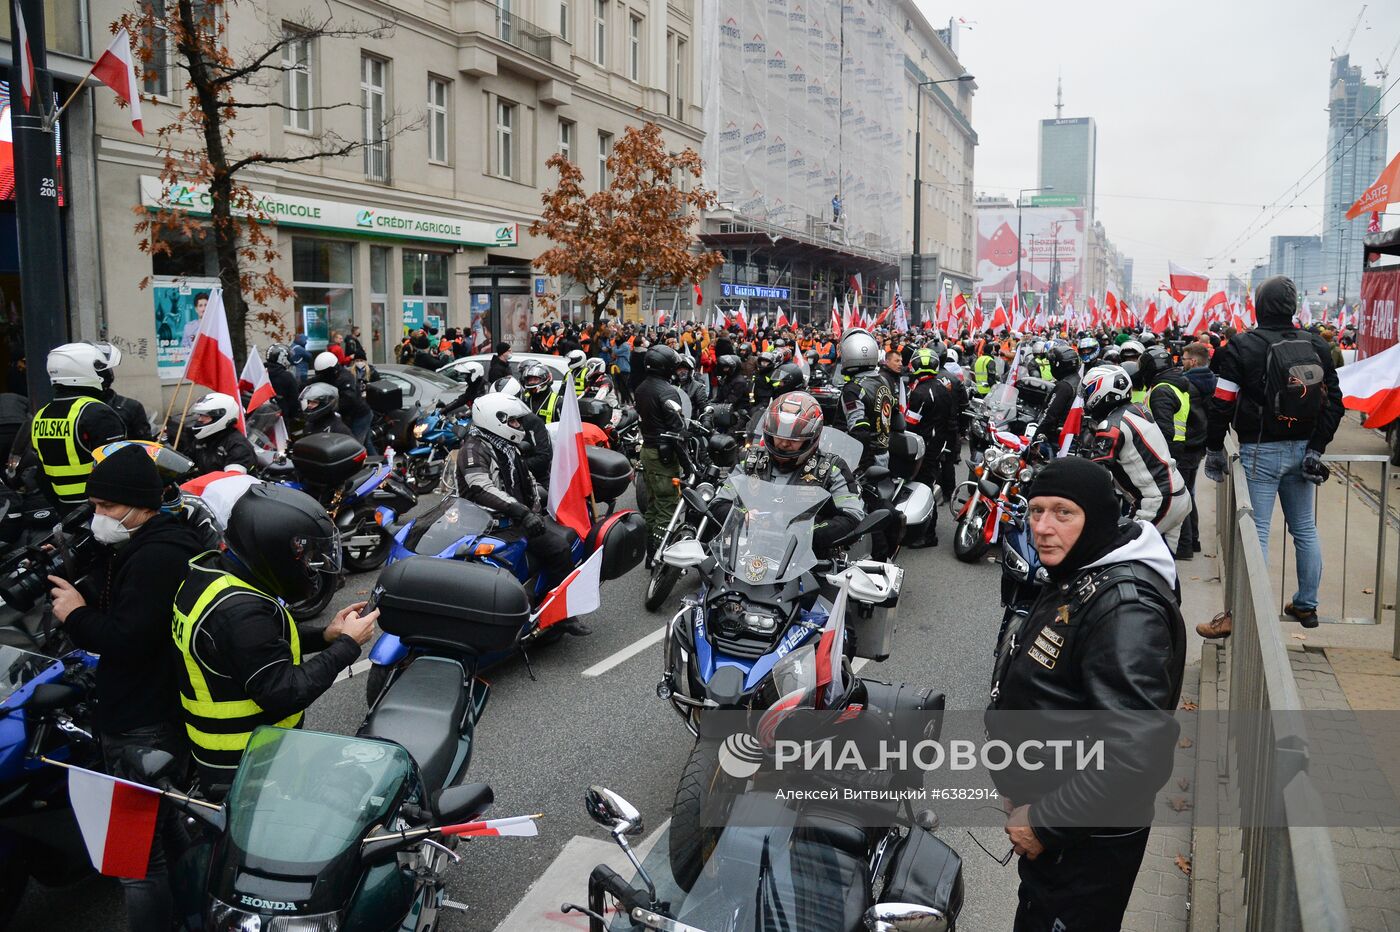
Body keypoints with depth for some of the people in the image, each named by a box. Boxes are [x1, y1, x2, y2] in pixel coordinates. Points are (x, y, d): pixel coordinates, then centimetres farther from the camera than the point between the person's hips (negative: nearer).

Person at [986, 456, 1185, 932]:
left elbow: (1136, 753, -34)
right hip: (1043, 809, 9)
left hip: (1086, 838, -9)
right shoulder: (1075, 576, 3)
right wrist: (1027, 800, 14)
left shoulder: (1124, 606, -29)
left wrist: (1047, 823, -25)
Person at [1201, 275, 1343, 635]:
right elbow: (1333, 400, 5)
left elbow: (1222, 404, -11)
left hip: (1261, 451, -5)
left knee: (1256, 533, -6)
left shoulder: (1242, 346, -10)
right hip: (1302, 450, 5)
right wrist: (1316, 446, 5)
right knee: (1305, 529, 15)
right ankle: (1307, 606, 26)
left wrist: (1214, 448, 0)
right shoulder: (1316, 346, 5)